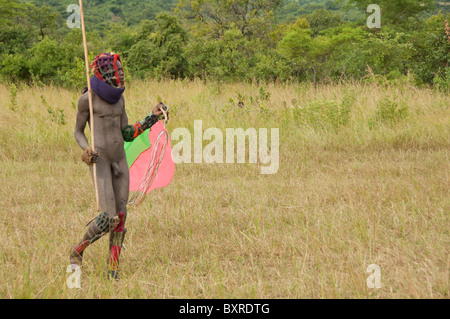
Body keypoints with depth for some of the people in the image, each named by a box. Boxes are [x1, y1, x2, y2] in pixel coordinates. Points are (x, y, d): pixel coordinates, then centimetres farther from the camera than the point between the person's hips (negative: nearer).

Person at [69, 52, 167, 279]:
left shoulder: (119, 99, 10)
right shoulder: (87, 98, -9)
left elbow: (126, 134, 11)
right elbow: (78, 132, 0)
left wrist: (153, 118, 5)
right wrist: (86, 150, -21)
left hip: (119, 160, 7)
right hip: (99, 161, -7)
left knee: (121, 217, 3)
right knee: (108, 219, -14)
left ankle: (113, 270, 12)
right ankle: (77, 252, 11)